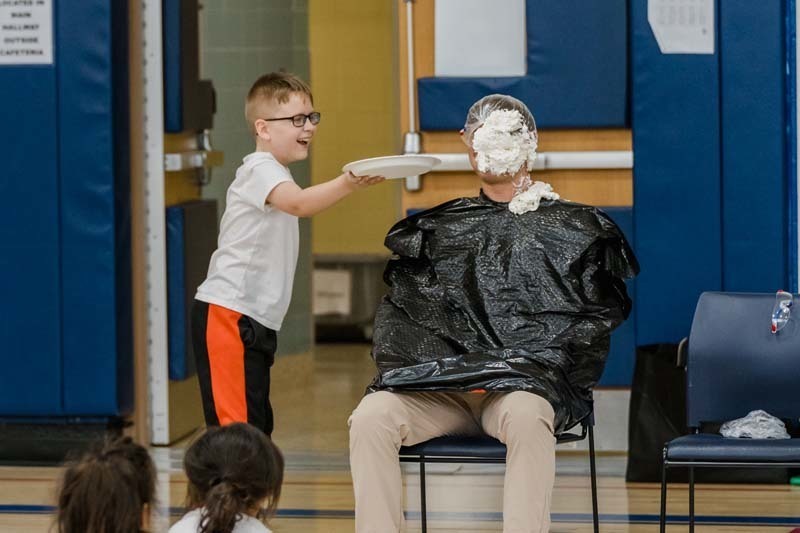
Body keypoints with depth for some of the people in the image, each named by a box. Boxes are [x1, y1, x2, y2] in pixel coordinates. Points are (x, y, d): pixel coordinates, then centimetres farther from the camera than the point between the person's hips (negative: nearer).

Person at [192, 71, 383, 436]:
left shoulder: (274, 174, 21)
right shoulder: (260, 169, -13)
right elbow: (298, 203, -34)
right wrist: (346, 185, -46)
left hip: (256, 319, 11)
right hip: (227, 314, -11)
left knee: (258, 428, 11)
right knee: (236, 423, -16)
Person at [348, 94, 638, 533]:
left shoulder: (574, 230, 16)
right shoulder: (437, 231, 24)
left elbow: (595, 321, 8)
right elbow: (397, 316, 17)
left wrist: (522, 369, -7)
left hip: (526, 386, -3)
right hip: (439, 385, 3)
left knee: (526, 416, -39)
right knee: (371, 417, -27)